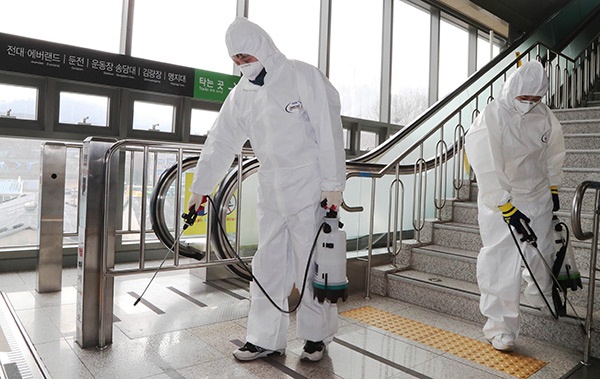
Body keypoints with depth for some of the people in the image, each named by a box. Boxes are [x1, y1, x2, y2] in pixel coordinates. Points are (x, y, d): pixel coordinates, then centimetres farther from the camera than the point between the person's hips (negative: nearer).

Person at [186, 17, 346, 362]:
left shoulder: (304, 77, -7)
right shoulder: (242, 94, 11)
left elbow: (329, 132, -11)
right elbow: (221, 142, 15)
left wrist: (334, 183, -15)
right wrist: (200, 187, 18)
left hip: (310, 188, -5)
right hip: (271, 190, 6)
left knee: (310, 265, 2)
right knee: (268, 266, 8)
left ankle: (317, 335, 21)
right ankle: (267, 339, 22)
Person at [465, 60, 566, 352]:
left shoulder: (544, 116, -4)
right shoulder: (489, 119, -21)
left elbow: (554, 152, 13)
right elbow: (486, 170, -24)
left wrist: (554, 188, 18)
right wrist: (507, 209, -26)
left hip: (539, 196, 5)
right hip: (500, 200, -5)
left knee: (542, 253, 17)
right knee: (502, 264, -7)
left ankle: (541, 297, 47)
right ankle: (500, 325, 7)